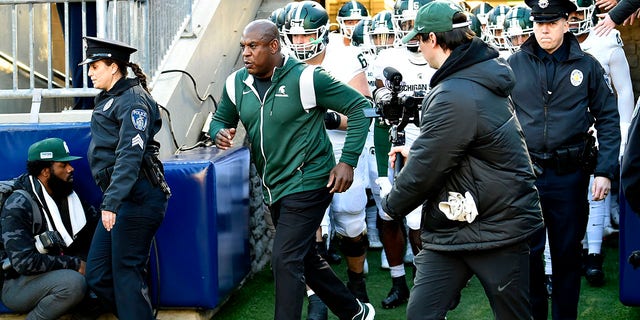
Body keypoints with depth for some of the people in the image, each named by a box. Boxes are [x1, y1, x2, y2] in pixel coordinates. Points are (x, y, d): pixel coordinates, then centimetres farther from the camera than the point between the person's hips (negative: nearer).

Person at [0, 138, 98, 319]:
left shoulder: (69, 196, 6)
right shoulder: (18, 206, -17)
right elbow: (24, 261, -26)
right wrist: (74, 264, -23)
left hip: (59, 273, 7)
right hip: (18, 285, -7)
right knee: (73, 283, -34)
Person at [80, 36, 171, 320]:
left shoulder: (133, 99, -11)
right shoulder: (108, 99, 18)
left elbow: (130, 155, -22)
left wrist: (111, 202, -28)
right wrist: (109, 200, 15)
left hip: (137, 197, -10)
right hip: (119, 198, 10)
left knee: (127, 274, -4)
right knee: (97, 275, 10)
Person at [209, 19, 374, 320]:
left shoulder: (306, 78, -17)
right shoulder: (237, 83, 2)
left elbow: (358, 106, -12)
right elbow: (220, 119, 16)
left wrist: (347, 161, -16)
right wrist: (220, 132, -10)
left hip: (306, 183, -8)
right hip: (273, 188, 8)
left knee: (285, 260, -12)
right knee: (304, 258, 18)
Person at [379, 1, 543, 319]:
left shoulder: (454, 96, -24)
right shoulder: (481, 76, 7)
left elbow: (424, 170, -18)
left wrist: (391, 204, -1)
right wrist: (416, 151, 22)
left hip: (498, 231, -9)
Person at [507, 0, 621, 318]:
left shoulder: (586, 65, 0)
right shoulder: (515, 64, 0)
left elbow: (608, 119, 3)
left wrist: (605, 171, -5)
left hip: (570, 174, 0)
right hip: (525, 173, 0)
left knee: (567, 253, 11)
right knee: (527, 251, 6)